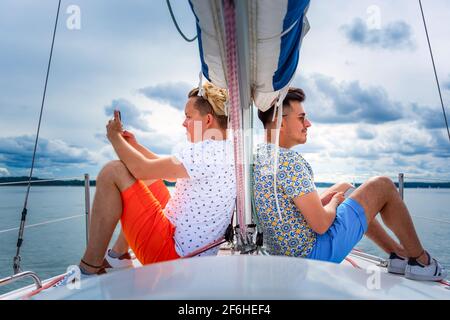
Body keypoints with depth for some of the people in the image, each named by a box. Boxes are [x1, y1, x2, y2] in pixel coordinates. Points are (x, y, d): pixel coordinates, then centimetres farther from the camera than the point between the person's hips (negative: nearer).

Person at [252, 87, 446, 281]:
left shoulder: (259, 156, 5)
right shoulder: (289, 159, -24)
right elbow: (321, 224, -24)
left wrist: (326, 198, 9)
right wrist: (334, 202, -4)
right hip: (315, 252, -9)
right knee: (382, 186, -1)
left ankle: (399, 253, 33)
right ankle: (421, 260, 18)